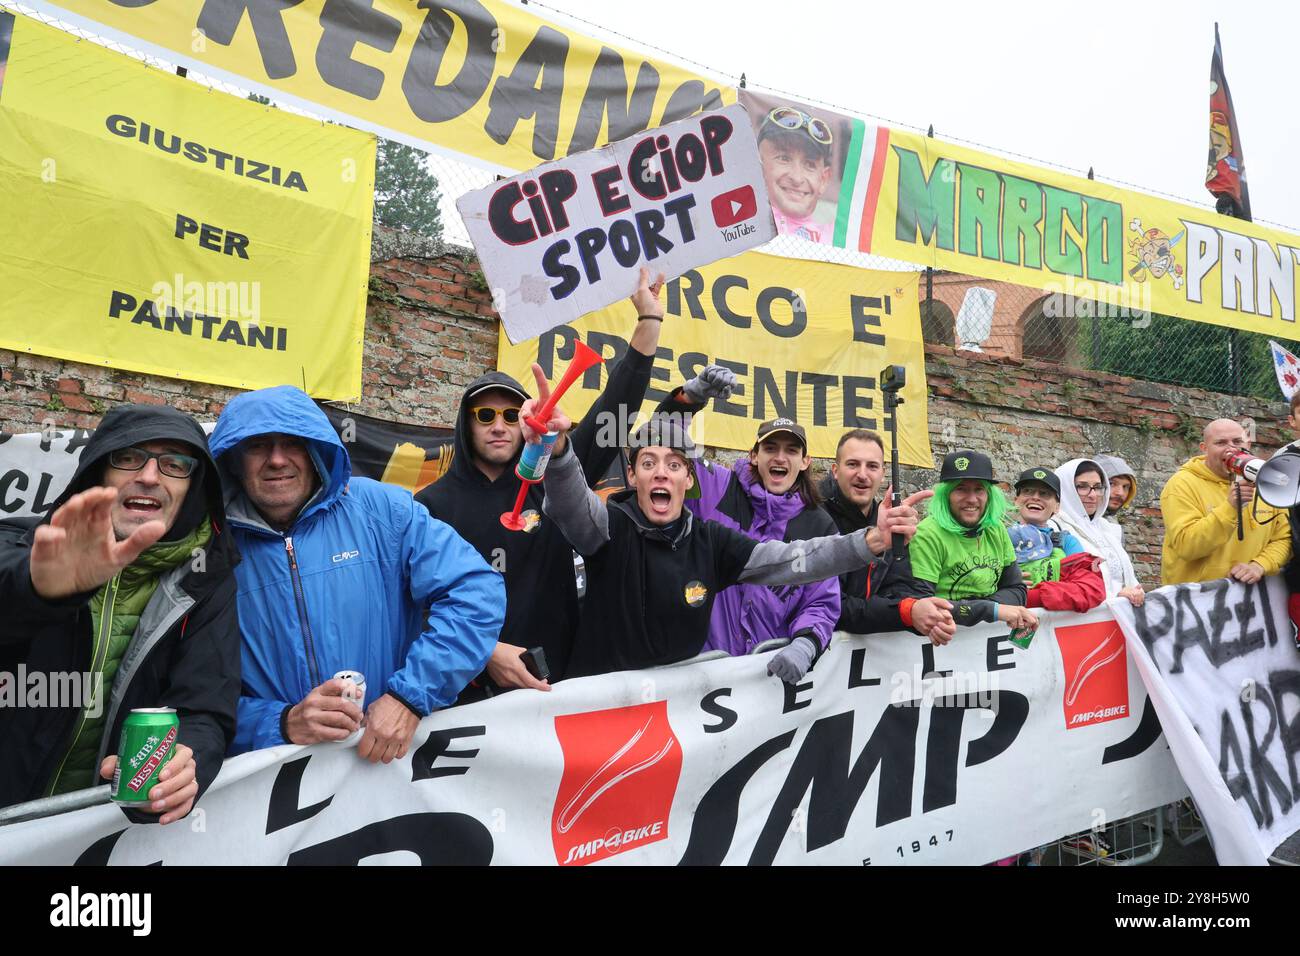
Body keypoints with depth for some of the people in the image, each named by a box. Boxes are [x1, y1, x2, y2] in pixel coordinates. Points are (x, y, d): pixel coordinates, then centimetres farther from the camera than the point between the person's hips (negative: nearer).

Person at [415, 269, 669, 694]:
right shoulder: (433, 505, -2)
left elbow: (614, 411, -3)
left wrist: (649, 319, -7)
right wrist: (484, 650, -23)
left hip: (555, 681, 2)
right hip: (470, 688, -2)